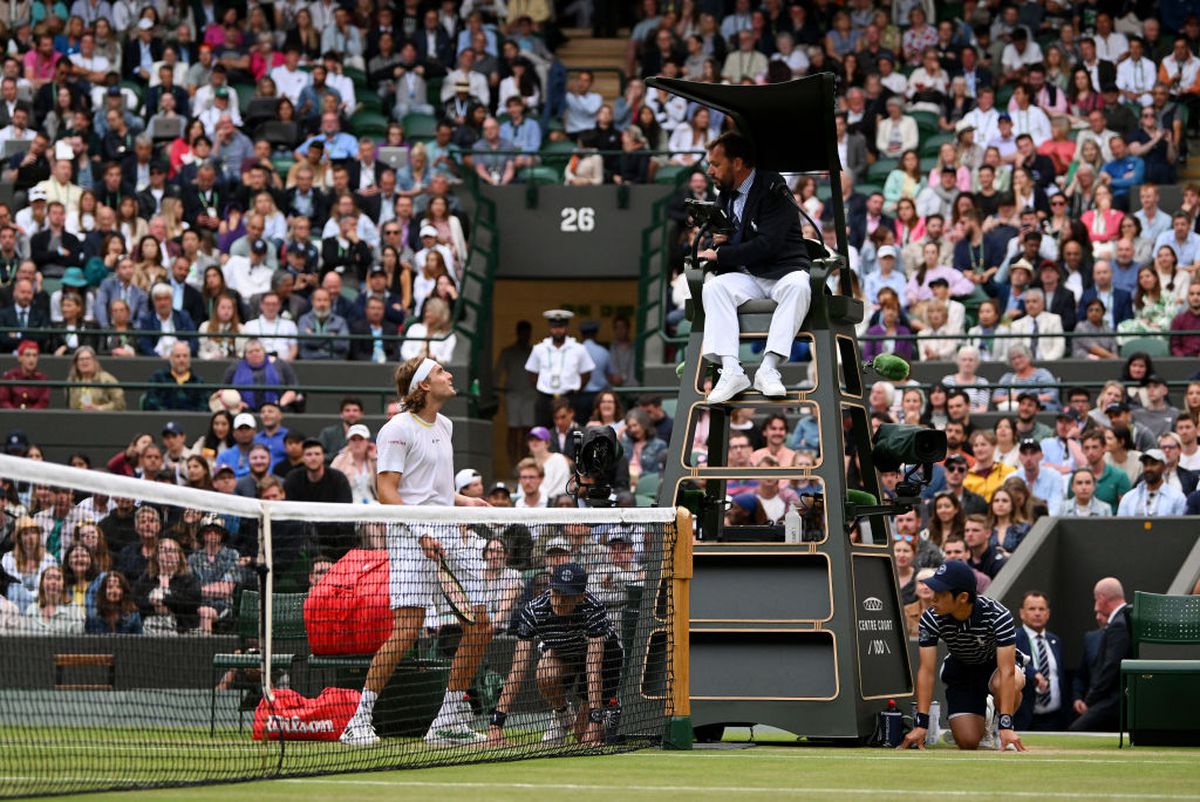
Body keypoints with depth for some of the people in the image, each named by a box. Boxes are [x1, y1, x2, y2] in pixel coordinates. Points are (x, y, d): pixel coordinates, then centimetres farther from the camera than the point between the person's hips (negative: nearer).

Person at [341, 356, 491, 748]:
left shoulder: (444, 426, 19)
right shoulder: (398, 429, -6)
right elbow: (387, 491, -12)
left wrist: (463, 501, 14)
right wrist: (421, 534, -20)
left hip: (451, 535, 8)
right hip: (410, 537, -8)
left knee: (480, 629, 4)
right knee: (407, 630, -17)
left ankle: (449, 721, 13)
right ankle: (360, 719, -8)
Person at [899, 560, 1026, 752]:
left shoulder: (997, 615, -34)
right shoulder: (931, 619, -26)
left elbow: (1006, 672, -38)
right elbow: (926, 671, -26)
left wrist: (1006, 726, -45)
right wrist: (921, 724, -34)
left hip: (995, 664, -2)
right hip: (960, 670, 2)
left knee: (1006, 685, -39)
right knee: (968, 742, -14)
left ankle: (1000, 723, -5)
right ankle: (982, 719, 23)